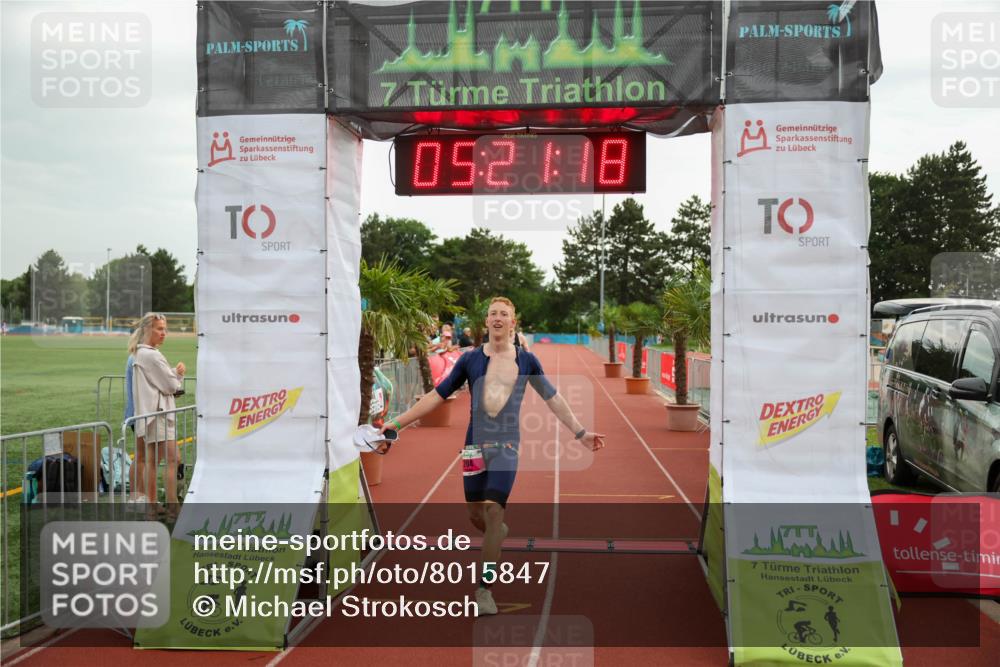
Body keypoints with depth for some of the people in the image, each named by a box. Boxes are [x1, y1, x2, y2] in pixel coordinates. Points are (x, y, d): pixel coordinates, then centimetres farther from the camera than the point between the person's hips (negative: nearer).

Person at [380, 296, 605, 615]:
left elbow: (553, 398, 12)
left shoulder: (526, 361, 4)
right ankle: (497, 533, 44)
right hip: (475, 446, 1)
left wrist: (581, 433, 10)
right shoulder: (470, 359, 3)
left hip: (507, 447, -1)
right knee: (475, 515, 8)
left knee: (493, 511, -13)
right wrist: (398, 422, 0)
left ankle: (484, 588, -5)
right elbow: (436, 395, 5)